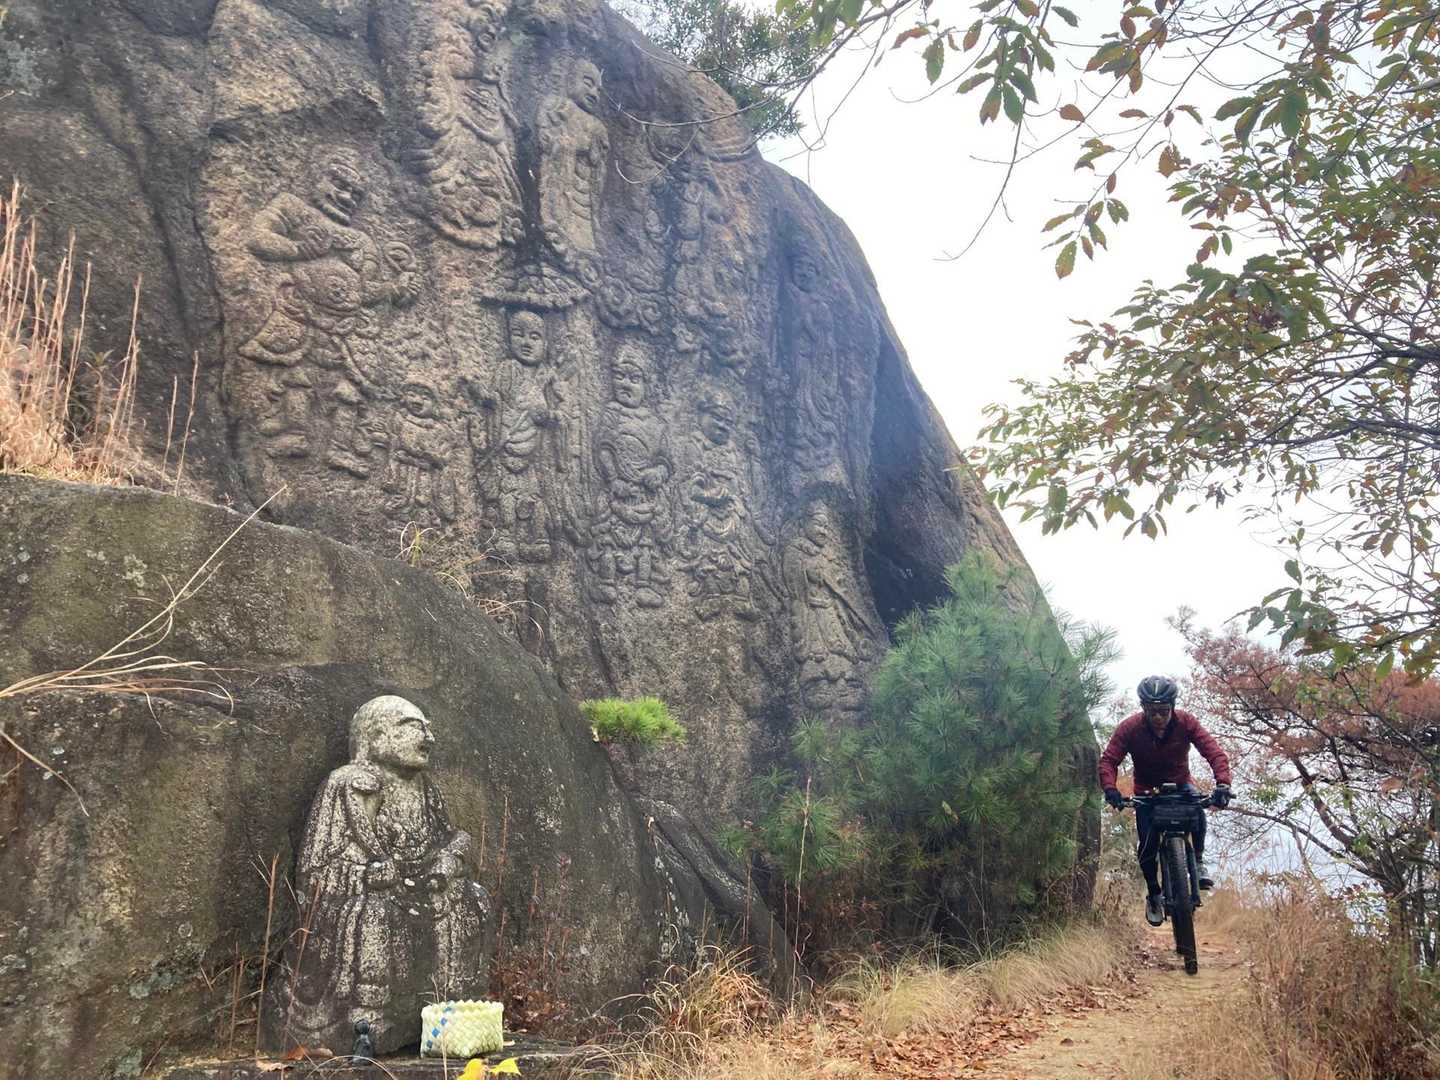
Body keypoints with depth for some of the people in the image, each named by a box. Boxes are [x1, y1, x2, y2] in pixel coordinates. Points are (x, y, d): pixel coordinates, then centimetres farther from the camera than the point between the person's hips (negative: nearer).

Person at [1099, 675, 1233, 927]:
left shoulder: (1186, 723, -23)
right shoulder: (1129, 727, -24)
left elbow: (1215, 753, -28)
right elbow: (1108, 760, -24)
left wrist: (1223, 785, -45)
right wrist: (1110, 789, -42)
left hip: (1180, 783, 0)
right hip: (1147, 788, 0)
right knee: (1148, 845, -13)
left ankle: (1198, 861, -8)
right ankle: (1154, 894, 10)